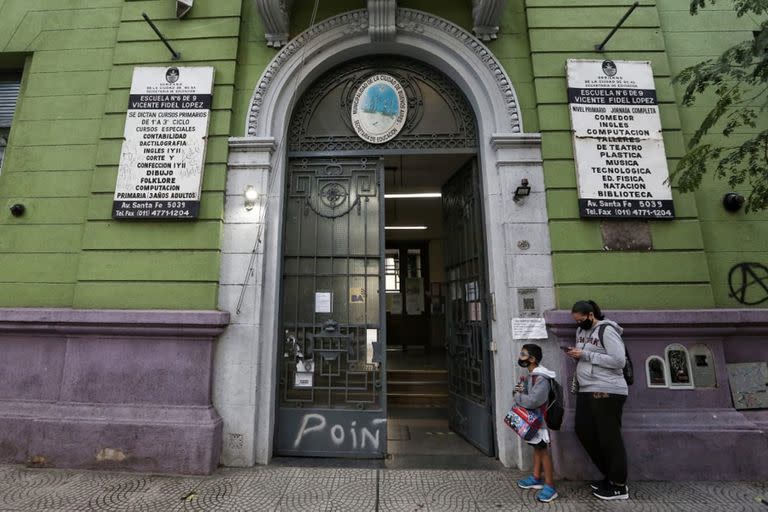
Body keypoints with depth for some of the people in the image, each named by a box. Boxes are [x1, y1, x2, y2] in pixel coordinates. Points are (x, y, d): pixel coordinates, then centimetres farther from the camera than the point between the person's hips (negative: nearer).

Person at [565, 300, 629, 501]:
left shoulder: (607, 330, -12)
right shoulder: (581, 330, 13)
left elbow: (619, 361, -20)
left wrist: (585, 355, -19)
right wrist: (576, 354, 1)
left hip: (606, 392, -9)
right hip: (586, 390, 9)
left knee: (609, 438, 1)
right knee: (583, 432, 13)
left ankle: (619, 486, 18)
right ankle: (610, 476, 29)